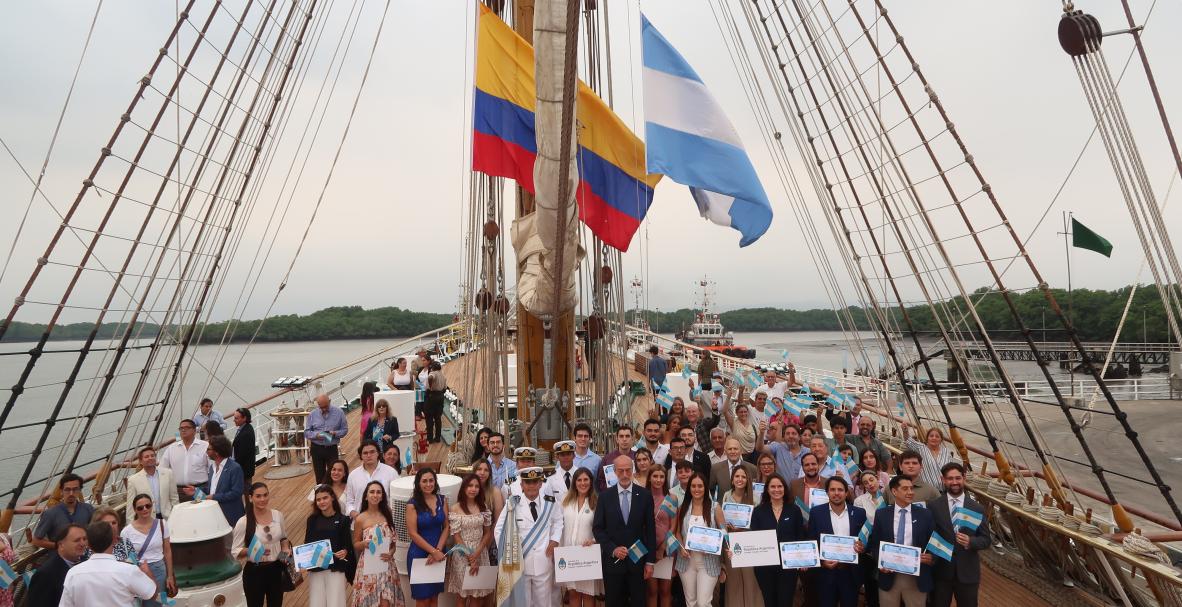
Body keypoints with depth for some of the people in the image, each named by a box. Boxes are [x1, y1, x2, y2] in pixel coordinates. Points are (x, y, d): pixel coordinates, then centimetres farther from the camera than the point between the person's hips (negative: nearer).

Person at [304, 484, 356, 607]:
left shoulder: (342, 520, -2)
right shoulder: (312, 520, 5)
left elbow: (348, 544, -1)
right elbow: (306, 544, 6)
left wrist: (345, 552, -22)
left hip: (336, 568, -2)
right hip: (316, 568, 2)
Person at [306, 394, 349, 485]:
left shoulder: (339, 412, -3)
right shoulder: (312, 414, 2)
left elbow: (345, 429, 1)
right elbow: (306, 432, 4)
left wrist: (335, 433, -18)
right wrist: (316, 435, -17)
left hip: (332, 449, -1)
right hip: (316, 449, 2)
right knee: (319, 475, 10)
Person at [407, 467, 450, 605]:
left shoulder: (441, 500, 2)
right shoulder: (413, 504, -9)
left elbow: (446, 527, 2)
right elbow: (413, 533, -13)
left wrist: (438, 550, -10)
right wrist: (433, 551, -15)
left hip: (438, 553, 4)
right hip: (419, 554, -3)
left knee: (435, 596, 11)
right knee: (423, 597, 4)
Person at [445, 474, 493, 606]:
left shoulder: (483, 507, 2)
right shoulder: (456, 508, -8)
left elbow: (487, 533, 3)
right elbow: (456, 536, -9)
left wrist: (476, 554, -10)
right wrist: (470, 558, -13)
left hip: (481, 553, 3)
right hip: (462, 554, -3)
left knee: (478, 595, 8)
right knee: (463, 595, 7)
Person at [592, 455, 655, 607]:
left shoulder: (645, 495, -2)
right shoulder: (605, 496, -3)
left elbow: (650, 529, 0)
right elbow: (597, 528, -1)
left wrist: (650, 561, -2)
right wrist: (612, 549, -13)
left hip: (637, 560, 0)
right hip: (612, 560, 0)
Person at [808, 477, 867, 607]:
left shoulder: (859, 513, 1)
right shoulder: (816, 512, -3)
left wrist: (862, 547, -14)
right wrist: (821, 561, -14)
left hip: (851, 573, 1)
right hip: (826, 572, -1)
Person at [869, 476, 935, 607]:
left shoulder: (924, 514, 4)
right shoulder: (881, 514, 3)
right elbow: (874, 543, 6)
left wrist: (931, 557, -13)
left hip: (917, 577, 0)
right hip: (888, 575, 0)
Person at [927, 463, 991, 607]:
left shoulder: (977, 508, 1)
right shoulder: (933, 506, -3)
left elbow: (986, 539, 1)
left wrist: (970, 541, -18)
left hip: (968, 572, 1)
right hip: (940, 571, -1)